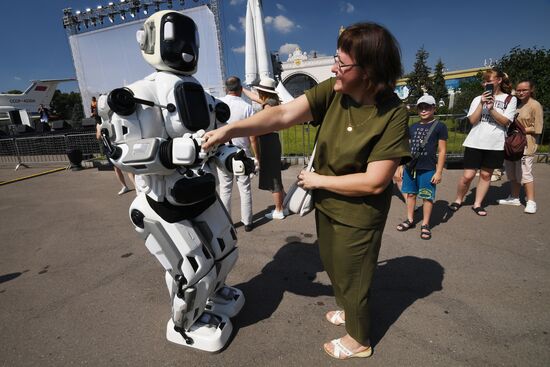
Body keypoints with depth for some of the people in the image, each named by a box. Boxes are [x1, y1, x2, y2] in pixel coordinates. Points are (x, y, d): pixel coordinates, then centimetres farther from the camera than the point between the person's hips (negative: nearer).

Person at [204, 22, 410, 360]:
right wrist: (228, 130, -26)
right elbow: (284, 114, -19)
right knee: (334, 266, 26)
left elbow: (374, 182, -27)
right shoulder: (333, 90, -12)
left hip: (358, 215, -6)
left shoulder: (393, 114, -25)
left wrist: (318, 180, -18)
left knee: (351, 276, 14)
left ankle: (359, 340, 45)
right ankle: (349, 311, 57)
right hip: (326, 204, 6)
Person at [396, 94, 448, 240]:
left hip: (428, 169, -4)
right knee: (410, 193, 12)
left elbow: (442, 151, -4)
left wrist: (439, 171, -8)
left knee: (427, 197, 3)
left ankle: (425, 225, 15)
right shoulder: (413, 127, 12)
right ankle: (410, 220, 26)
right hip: (410, 167, 5)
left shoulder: (439, 126, -2)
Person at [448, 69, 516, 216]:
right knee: (468, 175, -4)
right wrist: (482, 104, -11)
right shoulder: (478, 99, 8)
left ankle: (477, 204, 17)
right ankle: (458, 200, 15)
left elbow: (505, 121, -6)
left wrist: (491, 109, -16)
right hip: (475, 142, 0)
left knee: (486, 174, 7)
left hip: (495, 144, 0)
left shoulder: (510, 99, 5)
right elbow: (472, 120, -3)